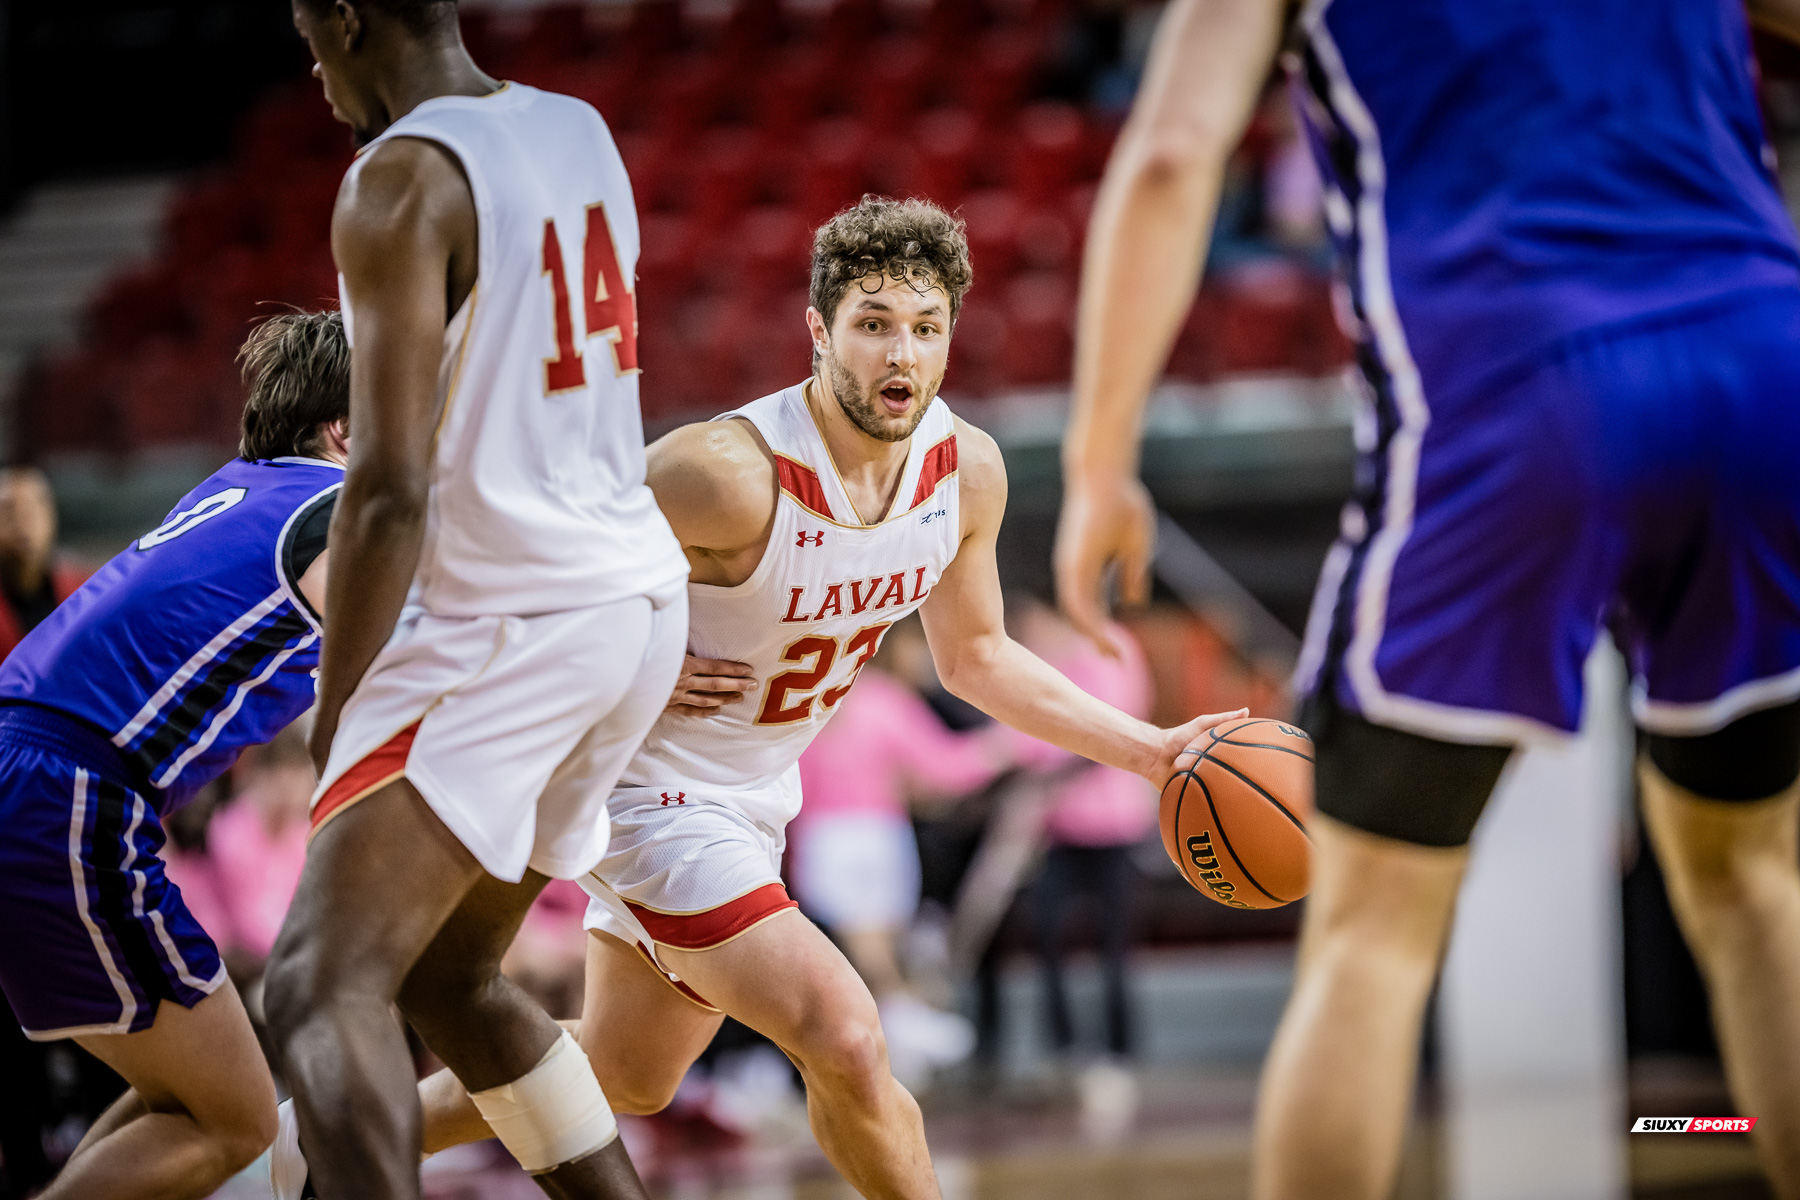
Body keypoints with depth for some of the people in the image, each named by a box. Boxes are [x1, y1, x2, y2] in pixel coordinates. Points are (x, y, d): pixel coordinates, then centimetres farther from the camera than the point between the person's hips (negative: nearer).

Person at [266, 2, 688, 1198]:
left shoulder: (402, 181, -15)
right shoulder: (581, 131, 11)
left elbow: (392, 491, -20)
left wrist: (333, 717, -12)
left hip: (510, 620, -9)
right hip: (639, 589, 9)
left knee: (322, 988, -16)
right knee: (451, 973, 23)